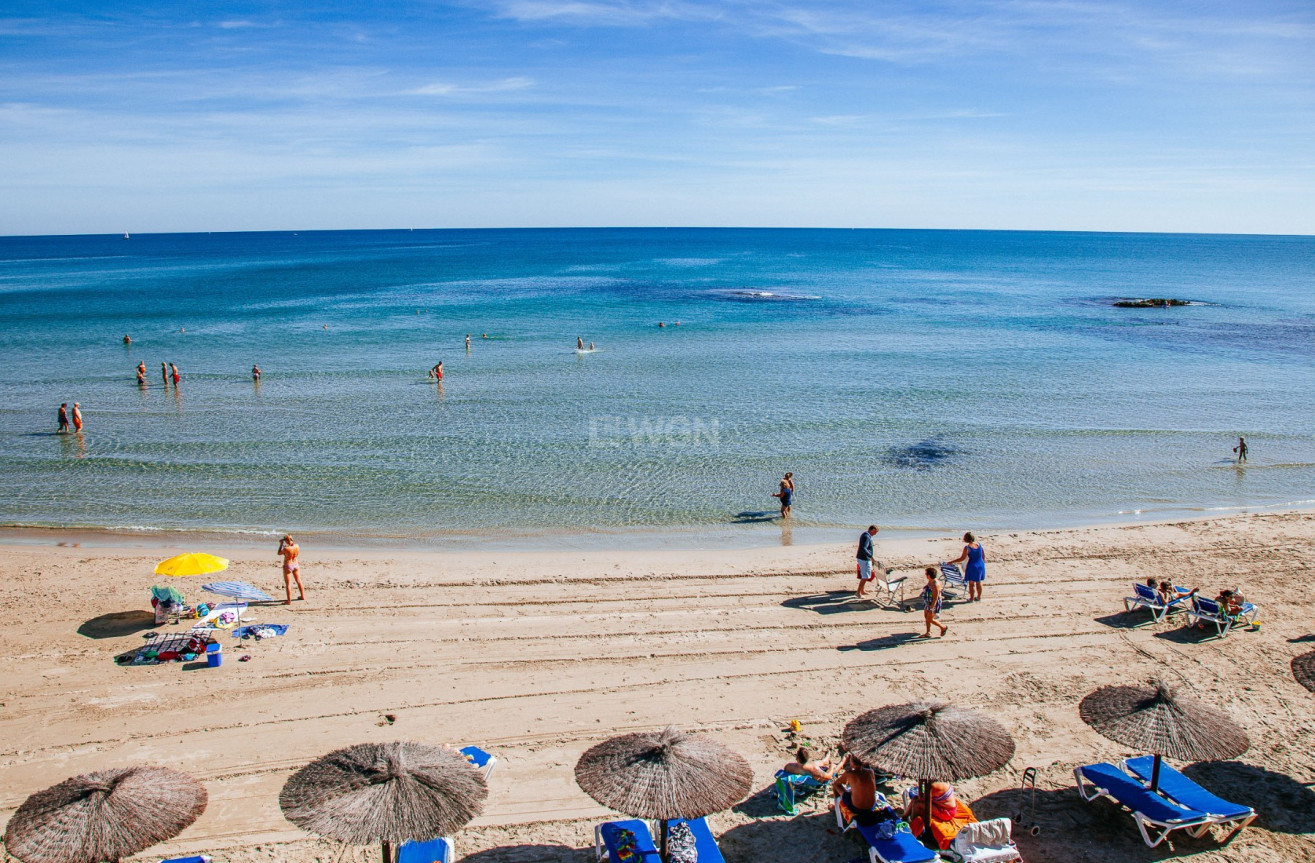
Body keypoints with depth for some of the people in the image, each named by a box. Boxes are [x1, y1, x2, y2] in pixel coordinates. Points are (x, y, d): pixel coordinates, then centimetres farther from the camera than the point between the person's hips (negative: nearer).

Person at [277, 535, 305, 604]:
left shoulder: (286, 549, -26)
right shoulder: (297, 546, -10)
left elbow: (279, 553, -7)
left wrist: (281, 544, -1)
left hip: (288, 566, -6)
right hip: (296, 564, 6)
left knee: (288, 584, 1)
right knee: (299, 581, 21)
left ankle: (289, 601, 2)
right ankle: (302, 596, 35)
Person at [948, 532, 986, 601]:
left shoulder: (967, 547, -18)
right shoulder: (979, 544, -1)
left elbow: (962, 558, -16)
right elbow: (983, 555, 8)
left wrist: (952, 562, -9)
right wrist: (983, 561, 25)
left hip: (972, 566, -6)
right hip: (981, 565, 6)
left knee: (971, 583, 8)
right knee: (978, 583, 18)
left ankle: (971, 598, 14)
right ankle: (978, 597, 28)